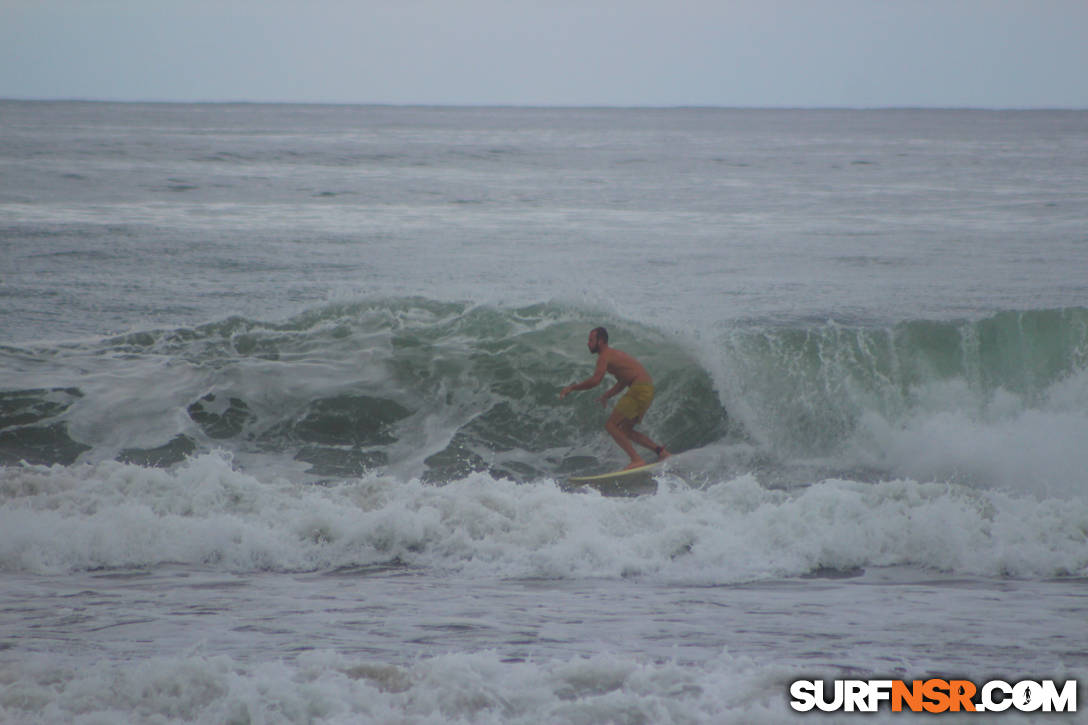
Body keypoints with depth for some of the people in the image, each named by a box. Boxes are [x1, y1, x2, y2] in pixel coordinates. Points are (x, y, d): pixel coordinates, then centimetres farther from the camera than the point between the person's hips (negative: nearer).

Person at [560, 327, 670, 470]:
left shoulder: (605, 356, -8)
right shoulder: (616, 353, 23)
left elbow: (595, 380, -21)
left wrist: (572, 387, -10)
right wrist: (606, 396, 25)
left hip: (639, 390, -10)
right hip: (648, 390, 10)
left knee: (611, 425, -10)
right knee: (625, 431, 18)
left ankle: (636, 460, -17)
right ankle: (660, 450, 11)